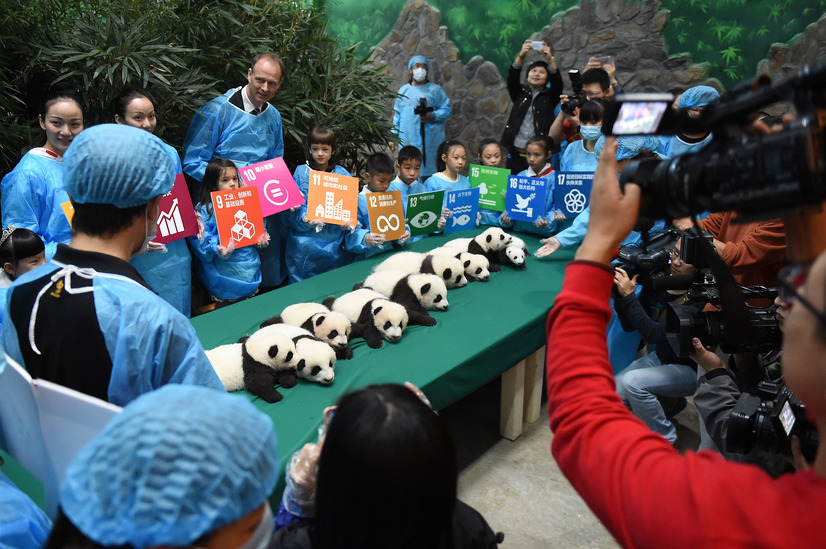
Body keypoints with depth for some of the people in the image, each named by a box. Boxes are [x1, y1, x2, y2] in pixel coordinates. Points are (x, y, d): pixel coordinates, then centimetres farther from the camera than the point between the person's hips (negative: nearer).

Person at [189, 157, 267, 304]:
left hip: (249, 262, 5)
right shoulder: (204, 209, -9)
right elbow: (199, 237, -13)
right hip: (224, 268, -5)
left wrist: (261, 237, -3)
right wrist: (217, 248, -29)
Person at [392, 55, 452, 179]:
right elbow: (397, 115, 19)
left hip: (428, 140, -3)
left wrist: (432, 116, -18)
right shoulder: (403, 90, 17)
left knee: (427, 172, -7)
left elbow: (447, 111, 0)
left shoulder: (435, 89, 5)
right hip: (407, 140, 4)